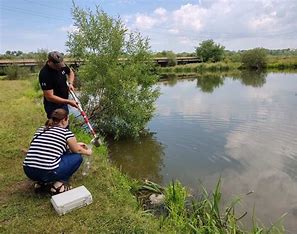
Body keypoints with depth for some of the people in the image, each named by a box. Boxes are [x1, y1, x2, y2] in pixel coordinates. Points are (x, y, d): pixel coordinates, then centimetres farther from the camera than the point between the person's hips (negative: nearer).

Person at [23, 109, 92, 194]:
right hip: (47, 173, -7)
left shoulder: (41, 130, 15)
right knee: (77, 157, 11)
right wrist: (88, 152, 34)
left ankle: (42, 182, 20)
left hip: (29, 172, 7)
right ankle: (59, 185, 3)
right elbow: (77, 150, 12)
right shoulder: (66, 132, -3)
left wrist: (76, 144, 39)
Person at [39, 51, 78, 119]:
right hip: (53, 106, -7)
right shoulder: (45, 74, -27)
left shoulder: (61, 66, -7)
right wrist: (68, 102, -28)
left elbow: (70, 72, 16)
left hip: (63, 103, 8)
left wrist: (70, 83, -4)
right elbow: (49, 97, -27)